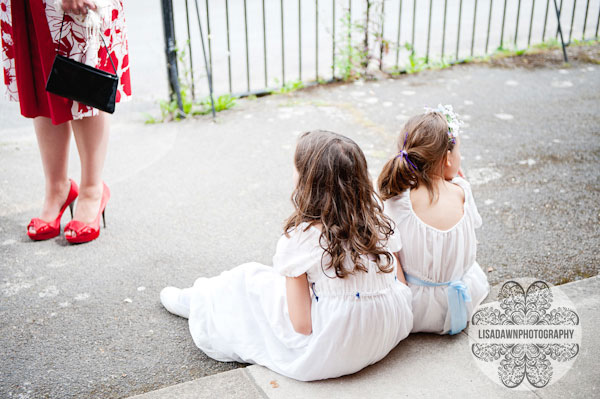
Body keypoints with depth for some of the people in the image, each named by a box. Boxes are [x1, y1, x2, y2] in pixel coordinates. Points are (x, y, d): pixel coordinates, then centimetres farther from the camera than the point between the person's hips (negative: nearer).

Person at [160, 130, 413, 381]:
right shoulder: (375, 215, -3)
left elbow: (301, 324, -17)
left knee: (246, 282, 15)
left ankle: (199, 302, 46)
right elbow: (398, 276, 3)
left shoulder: (300, 237, -19)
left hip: (328, 354, -6)